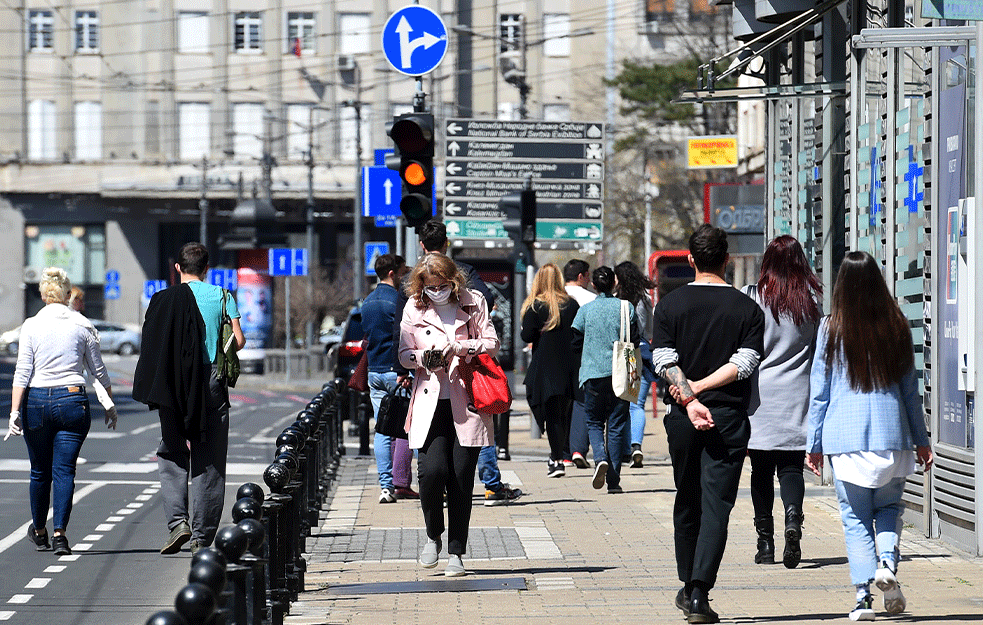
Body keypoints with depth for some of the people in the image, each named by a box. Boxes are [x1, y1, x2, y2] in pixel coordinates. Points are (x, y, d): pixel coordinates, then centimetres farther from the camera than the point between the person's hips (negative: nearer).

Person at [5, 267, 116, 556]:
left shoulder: (31, 326, -2)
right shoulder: (82, 325, 0)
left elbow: (22, 373, -6)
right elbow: (98, 370, 7)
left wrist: (15, 412, -6)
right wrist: (110, 405, 18)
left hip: (36, 401, 0)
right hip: (72, 401, 0)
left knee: (40, 471, 14)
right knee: (64, 470, 1)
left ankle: (39, 531, 29)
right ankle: (59, 532, -12)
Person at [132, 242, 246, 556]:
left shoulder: (164, 299, 2)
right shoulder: (222, 296, 3)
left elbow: (150, 345, -2)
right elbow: (238, 340, -4)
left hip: (173, 387, 0)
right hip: (212, 386, 0)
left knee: (172, 454, 12)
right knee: (209, 462, 6)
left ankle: (177, 520, -8)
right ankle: (202, 537, 5)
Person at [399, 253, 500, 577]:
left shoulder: (472, 302, 3)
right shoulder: (414, 308, 6)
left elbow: (492, 343, 3)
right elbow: (404, 354, 10)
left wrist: (460, 347, -14)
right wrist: (423, 357, -11)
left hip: (466, 403, 0)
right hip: (430, 402, 0)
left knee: (461, 477, -2)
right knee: (432, 471, -16)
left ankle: (456, 553, 9)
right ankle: (433, 536, 11)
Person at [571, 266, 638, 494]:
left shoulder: (585, 310, 0)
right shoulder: (626, 308, -1)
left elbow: (575, 344, 4)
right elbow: (634, 341, 1)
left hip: (593, 374, 0)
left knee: (594, 422, 12)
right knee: (616, 425, 5)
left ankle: (600, 458, -17)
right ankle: (613, 480, 2)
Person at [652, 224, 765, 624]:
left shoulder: (671, 304, 2)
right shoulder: (748, 309, -1)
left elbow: (664, 361, -9)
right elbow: (743, 363, -10)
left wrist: (689, 398, -15)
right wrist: (699, 390, -8)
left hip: (682, 416, 2)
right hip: (729, 418, -2)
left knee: (687, 503, 17)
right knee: (716, 506, -3)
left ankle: (688, 587, 27)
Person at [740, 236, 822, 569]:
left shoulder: (750, 298, -4)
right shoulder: (812, 300, 1)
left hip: (760, 396, -1)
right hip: (798, 397, 1)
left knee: (761, 471, 7)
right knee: (791, 467, 4)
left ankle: (765, 541, 7)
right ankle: (794, 516, -23)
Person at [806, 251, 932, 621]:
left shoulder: (831, 328, -2)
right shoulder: (896, 327, 2)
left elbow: (819, 389, 1)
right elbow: (910, 388, 9)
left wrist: (814, 443, 9)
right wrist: (921, 439, 16)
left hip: (845, 437, -1)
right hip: (891, 434, 1)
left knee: (855, 518, 4)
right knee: (889, 506, 18)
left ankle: (863, 596, -3)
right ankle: (887, 562, -9)